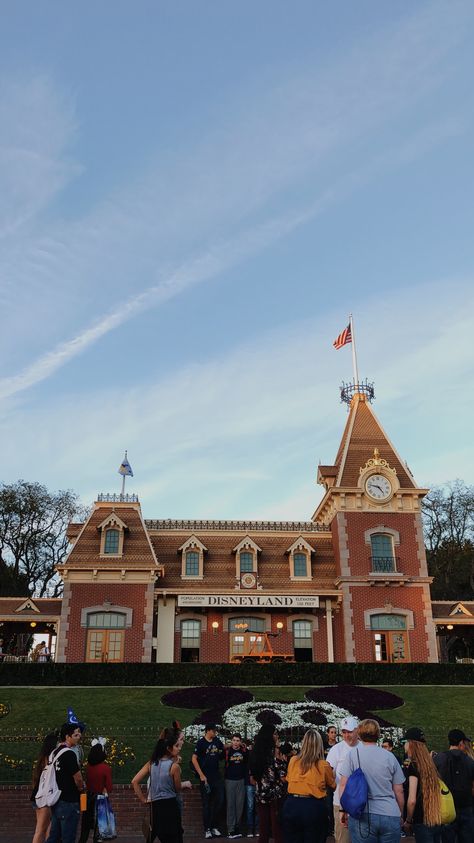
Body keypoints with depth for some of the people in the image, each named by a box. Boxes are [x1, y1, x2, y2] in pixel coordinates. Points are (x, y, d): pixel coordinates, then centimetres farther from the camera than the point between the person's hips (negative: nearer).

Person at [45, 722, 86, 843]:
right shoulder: (69, 754, -19)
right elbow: (78, 779, -16)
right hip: (68, 802, -9)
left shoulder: (55, 752, 10)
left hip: (57, 801, 9)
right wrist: (82, 788, 6)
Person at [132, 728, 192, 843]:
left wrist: (143, 800, 3)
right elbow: (177, 789, -3)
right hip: (170, 806, -5)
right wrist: (185, 784, 16)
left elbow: (134, 782, -2)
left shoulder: (151, 763, 1)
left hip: (155, 806, 5)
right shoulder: (174, 766, -15)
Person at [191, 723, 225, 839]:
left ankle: (214, 827, 17)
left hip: (217, 777, 5)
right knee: (206, 804, 3)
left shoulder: (217, 741, 7)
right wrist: (201, 775, -15)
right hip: (205, 777, -5)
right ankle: (207, 829, 12)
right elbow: (194, 759, -11)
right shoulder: (201, 742, -9)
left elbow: (223, 754, 22)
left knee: (219, 801, 3)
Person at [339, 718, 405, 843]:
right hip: (391, 816, 2)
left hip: (362, 815, -2)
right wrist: (400, 815, 22)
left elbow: (343, 785, -4)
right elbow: (399, 791, 9)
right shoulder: (390, 756, 5)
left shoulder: (353, 754, -1)